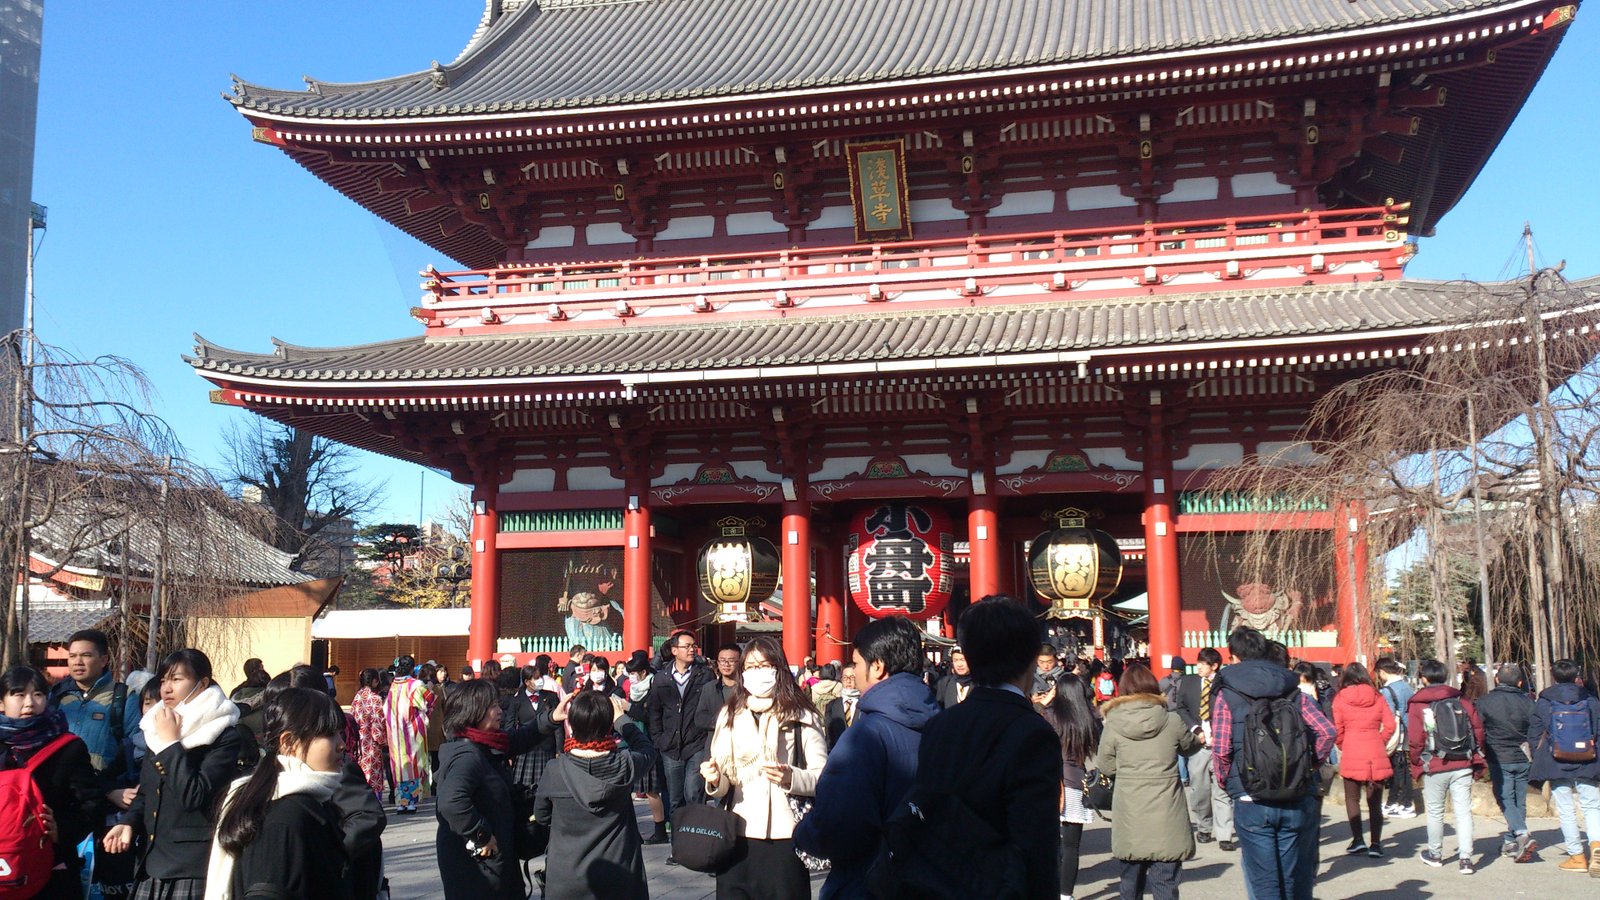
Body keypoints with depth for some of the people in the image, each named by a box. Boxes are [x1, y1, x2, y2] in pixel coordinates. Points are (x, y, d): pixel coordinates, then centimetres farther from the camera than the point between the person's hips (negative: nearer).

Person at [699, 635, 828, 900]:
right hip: (736, 838, 3)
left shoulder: (801, 716, 0)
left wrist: (791, 777, -20)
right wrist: (715, 780, -9)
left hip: (784, 838, -3)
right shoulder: (729, 715, 12)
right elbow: (722, 787, 13)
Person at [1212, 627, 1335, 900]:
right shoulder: (1292, 690, 9)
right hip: (1297, 801, 3)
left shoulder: (1227, 695, 0)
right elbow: (1327, 731, -2)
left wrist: (1226, 782, 7)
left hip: (1251, 802, -3)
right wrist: (1309, 764, 10)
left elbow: (1220, 749, -9)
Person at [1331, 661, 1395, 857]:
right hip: (1376, 754, 2)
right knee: (1375, 802, 8)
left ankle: (1358, 840, 4)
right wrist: (1380, 743, 13)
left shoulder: (1340, 698, -2)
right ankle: (1376, 844, 4)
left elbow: (1337, 730, -5)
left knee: (1352, 799, 11)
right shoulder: (1377, 697, 5)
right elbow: (1390, 725, 0)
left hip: (1351, 755, -2)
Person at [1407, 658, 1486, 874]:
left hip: (1435, 767, -2)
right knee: (1463, 810, 3)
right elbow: (1478, 729, 4)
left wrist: (1417, 766, 6)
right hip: (1462, 765, 2)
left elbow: (1415, 740, -7)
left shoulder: (1417, 704, -4)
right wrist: (1477, 760, 13)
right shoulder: (1461, 700, 5)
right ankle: (1465, 858, -3)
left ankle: (1435, 854, 24)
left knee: (1435, 811, 11)